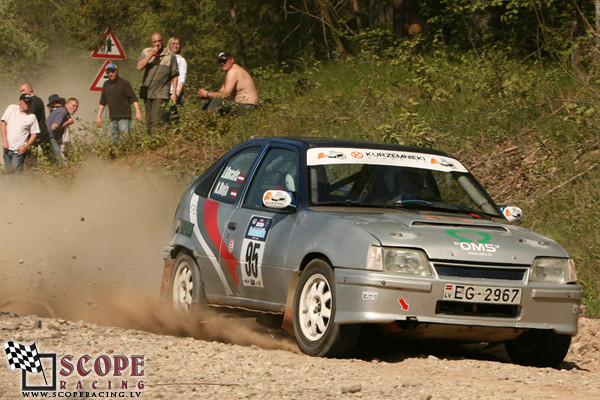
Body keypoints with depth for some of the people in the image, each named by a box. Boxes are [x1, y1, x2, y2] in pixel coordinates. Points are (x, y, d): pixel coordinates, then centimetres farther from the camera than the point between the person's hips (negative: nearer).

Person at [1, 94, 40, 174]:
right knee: (9, 173, 8)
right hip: (7, 148, 3)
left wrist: (25, 147, -12)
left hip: (19, 150, -3)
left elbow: (34, 134, 2)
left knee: (16, 173, -13)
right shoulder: (11, 108, 4)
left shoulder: (32, 117, -1)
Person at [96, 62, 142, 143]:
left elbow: (134, 98, -7)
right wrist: (99, 117, 16)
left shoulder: (124, 83, -5)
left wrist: (138, 112, -18)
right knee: (114, 141, 7)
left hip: (124, 118, -6)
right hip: (113, 119, 6)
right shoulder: (106, 85, 12)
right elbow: (102, 102, 19)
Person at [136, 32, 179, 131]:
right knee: (149, 122, 7)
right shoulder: (146, 52, 7)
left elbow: (174, 76, 3)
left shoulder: (170, 55, 0)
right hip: (147, 92, 4)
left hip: (161, 93, -4)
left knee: (157, 120, -15)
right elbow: (139, 67, -8)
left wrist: (174, 93, -2)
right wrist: (150, 55, -15)